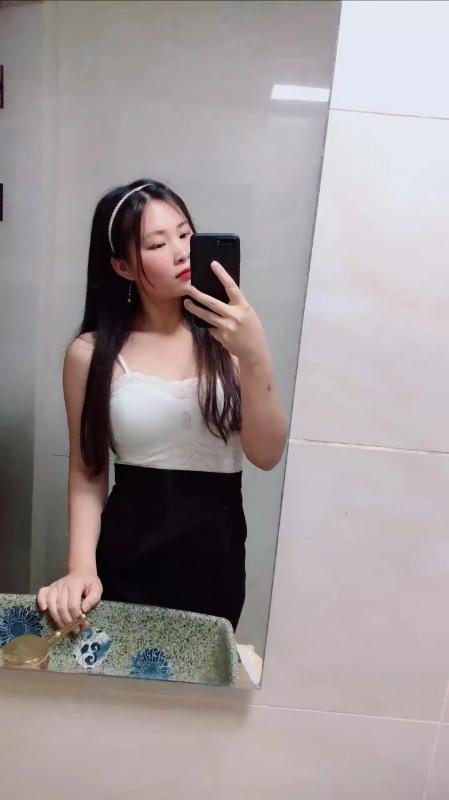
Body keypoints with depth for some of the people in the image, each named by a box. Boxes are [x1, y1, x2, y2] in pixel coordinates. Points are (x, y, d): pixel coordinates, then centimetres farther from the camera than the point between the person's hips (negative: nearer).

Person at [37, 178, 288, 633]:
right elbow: (87, 472, 0)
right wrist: (82, 567, -12)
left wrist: (255, 356, -24)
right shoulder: (91, 354, -7)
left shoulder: (225, 335, -6)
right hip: (128, 554, 0)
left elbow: (267, 455, -11)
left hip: (216, 551, 1)